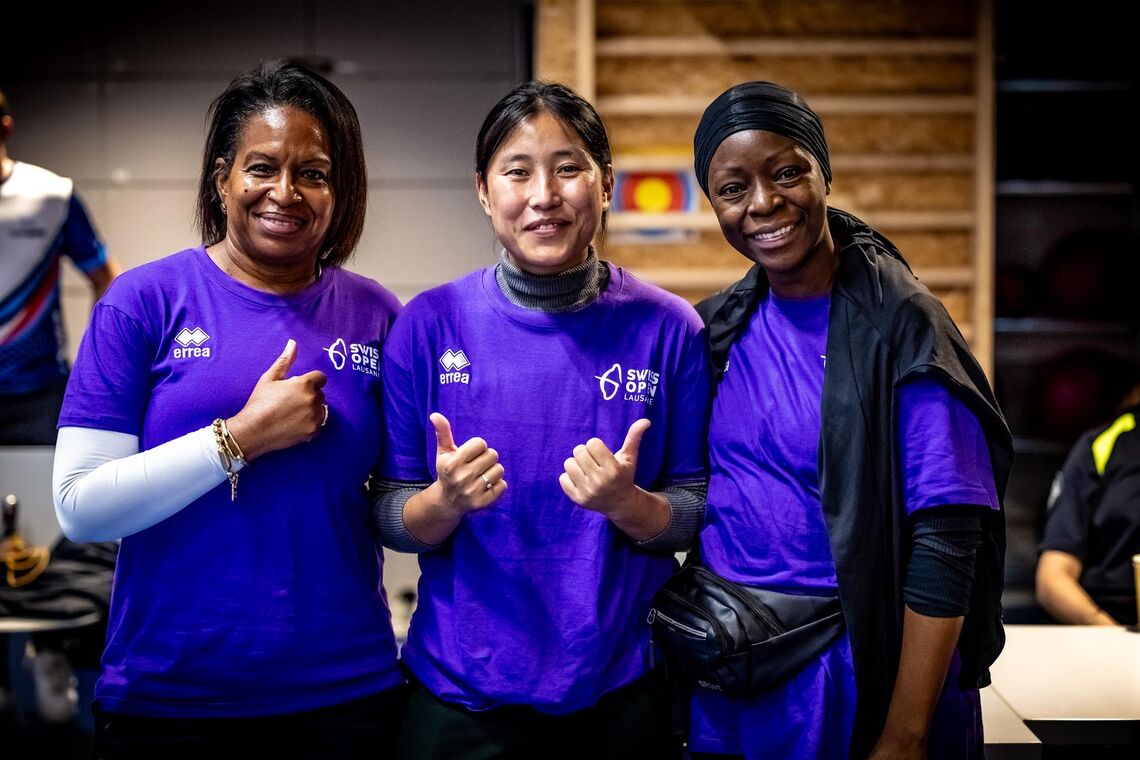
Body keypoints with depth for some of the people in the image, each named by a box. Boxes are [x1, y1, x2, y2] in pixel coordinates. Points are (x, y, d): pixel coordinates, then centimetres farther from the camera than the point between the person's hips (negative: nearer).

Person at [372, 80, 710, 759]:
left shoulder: (669, 328, -6)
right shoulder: (429, 325, -6)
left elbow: (699, 515, -1)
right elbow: (389, 519, -2)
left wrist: (628, 504, -20)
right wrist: (447, 500, -22)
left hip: (624, 690, 0)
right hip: (461, 691, 0)